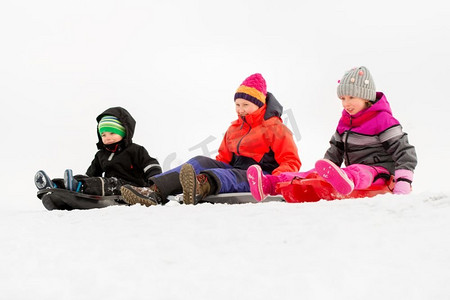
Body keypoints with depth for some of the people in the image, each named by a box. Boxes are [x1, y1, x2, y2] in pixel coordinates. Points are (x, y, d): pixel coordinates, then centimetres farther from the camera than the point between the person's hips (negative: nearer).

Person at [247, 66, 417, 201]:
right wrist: (317, 175, 15)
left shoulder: (382, 120, -6)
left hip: (380, 173, -8)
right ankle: (269, 184, -25)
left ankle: (345, 180, -78)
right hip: (354, 170, 8)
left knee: (358, 172, -42)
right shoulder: (345, 121, 17)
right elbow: (334, 151, 25)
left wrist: (403, 184, -20)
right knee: (314, 174, -10)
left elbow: (406, 152, -11)